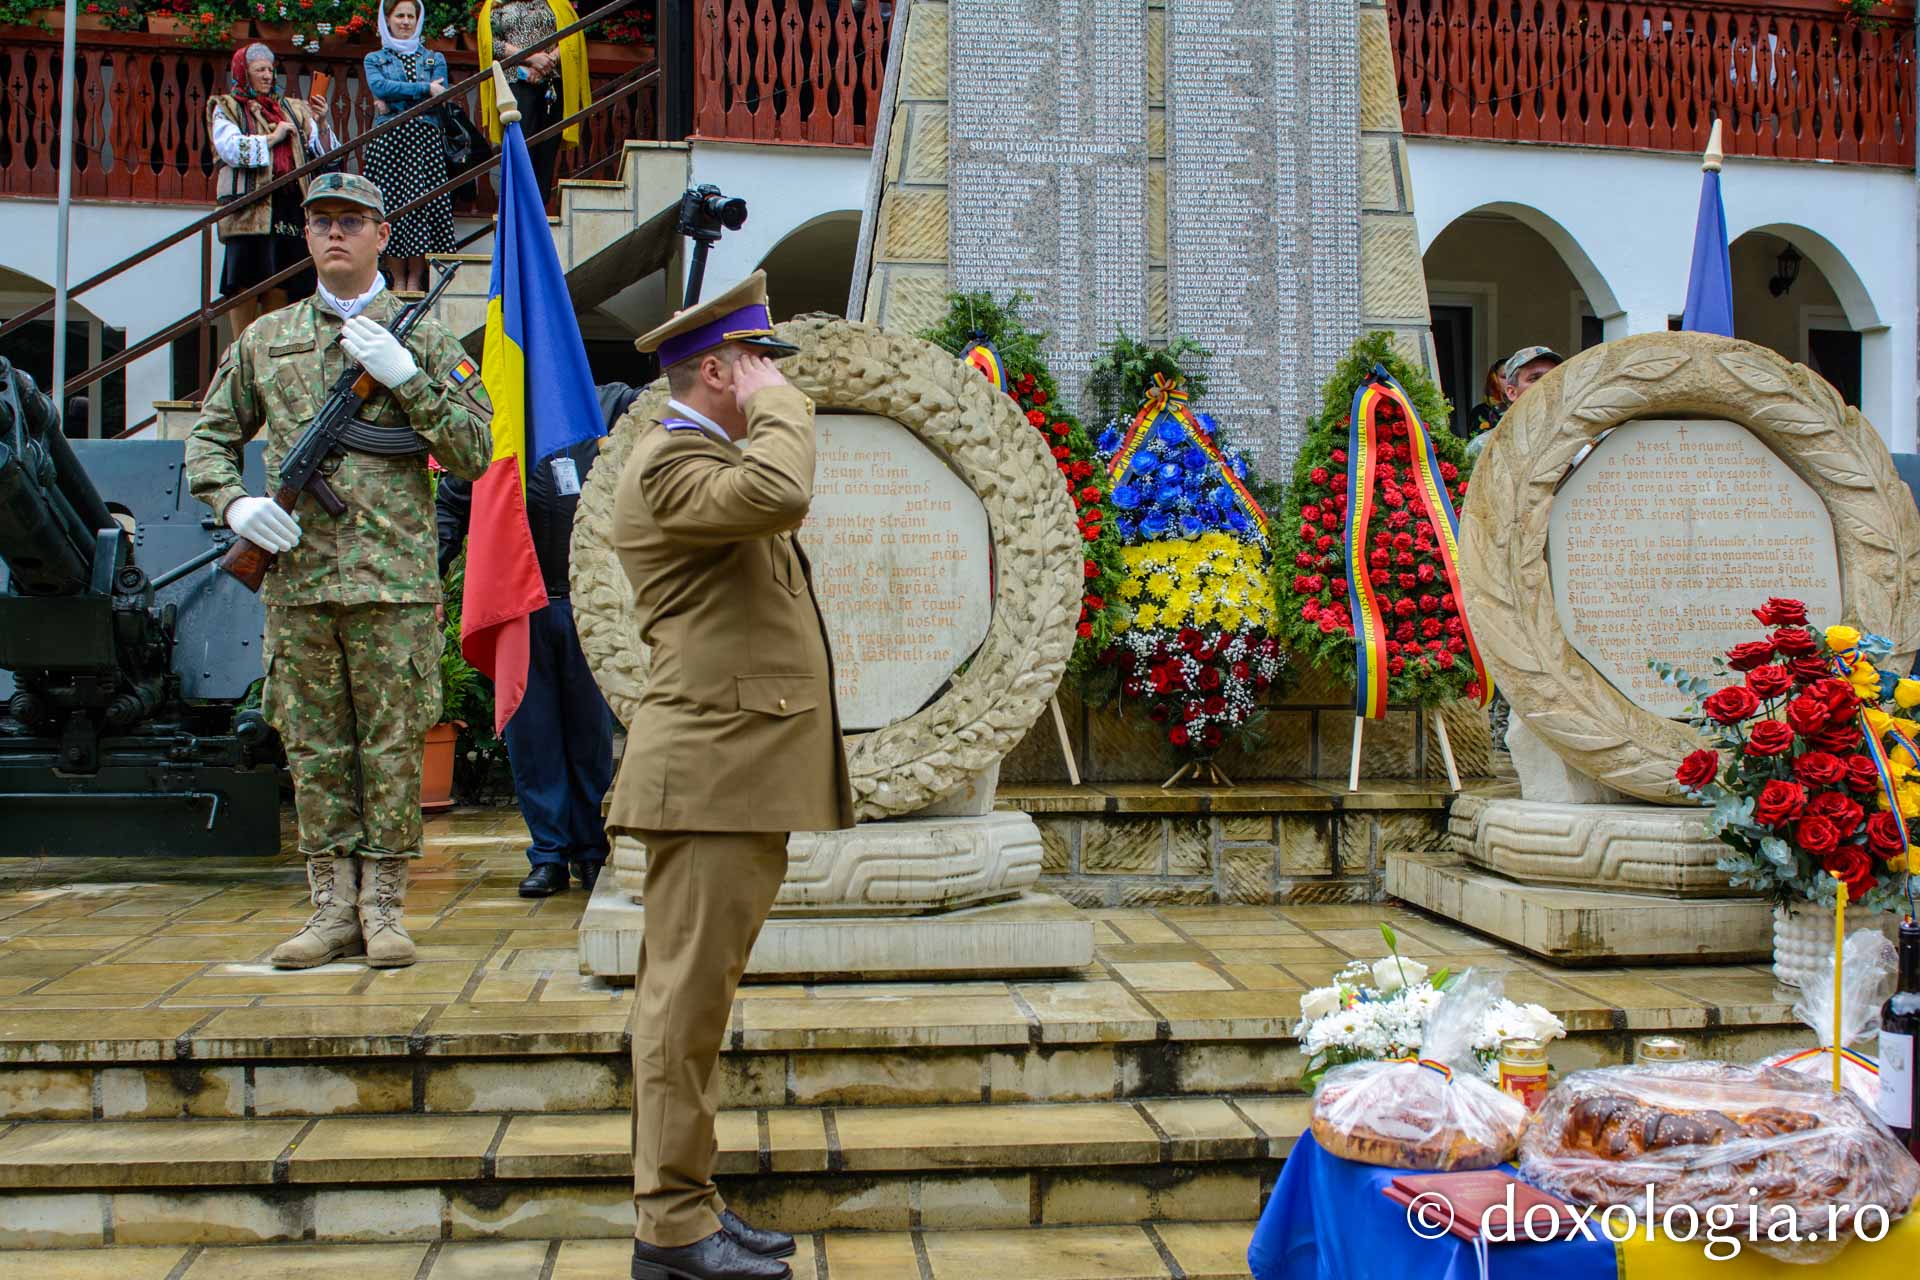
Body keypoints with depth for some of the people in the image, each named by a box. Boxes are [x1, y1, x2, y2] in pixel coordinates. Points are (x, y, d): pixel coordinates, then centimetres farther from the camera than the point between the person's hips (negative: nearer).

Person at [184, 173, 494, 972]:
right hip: (297, 579, 3)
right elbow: (210, 438, 19)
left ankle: (383, 906, 10)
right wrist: (234, 504, -1)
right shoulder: (264, 339, 13)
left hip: (394, 580, -3)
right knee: (314, 748, 7)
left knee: (394, 747, 1)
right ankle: (333, 906, 16)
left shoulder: (422, 338, 6)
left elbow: (474, 453, -1)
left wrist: (404, 375, -12)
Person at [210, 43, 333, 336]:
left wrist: (319, 124, -5)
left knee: (280, 282, 2)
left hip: (289, 204, 4)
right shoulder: (227, 108, 10)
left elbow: (324, 153, 12)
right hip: (250, 205, -4)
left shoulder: (292, 109, 21)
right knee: (246, 280, -8)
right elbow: (229, 148, -9)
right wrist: (271, 139, -7)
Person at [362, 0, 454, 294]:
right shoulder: (374, 59, 18)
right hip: (387, 140, 0)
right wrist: (424, 88, -7)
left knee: (422, 203, -11)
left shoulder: (435, 59, 19)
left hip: (426, 139, 0)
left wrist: (394, 101, -4)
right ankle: (397, 280, -5)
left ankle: (415, 280, -8)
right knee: (389, 206, -8)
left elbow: (441, 97, 2)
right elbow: (379, 87, -4)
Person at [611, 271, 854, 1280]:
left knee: (694, 996, 14)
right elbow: (777, 495, -30)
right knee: (687, 998, -5)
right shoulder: (669, 460, -12)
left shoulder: (705, 455, 23)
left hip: (741, 776, 11)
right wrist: (780, 404, -16)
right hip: (713, 773, -11)